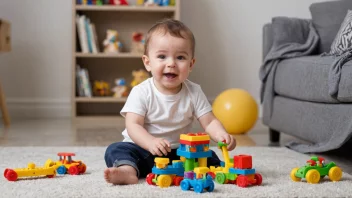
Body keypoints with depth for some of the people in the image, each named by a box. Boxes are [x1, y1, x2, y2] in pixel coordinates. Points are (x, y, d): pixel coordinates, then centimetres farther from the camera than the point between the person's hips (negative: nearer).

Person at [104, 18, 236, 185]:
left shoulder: (194, 92, -3)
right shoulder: (141, 92, -11)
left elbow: (209, 122, -5)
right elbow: (133, 125, -18)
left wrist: (222, 135, -28)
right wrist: (151, 142, -38)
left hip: (179, 152, 2)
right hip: (145, 150, -2)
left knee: (210, 157, -19)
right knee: (116, 150, -27)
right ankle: (127, 170, -51)